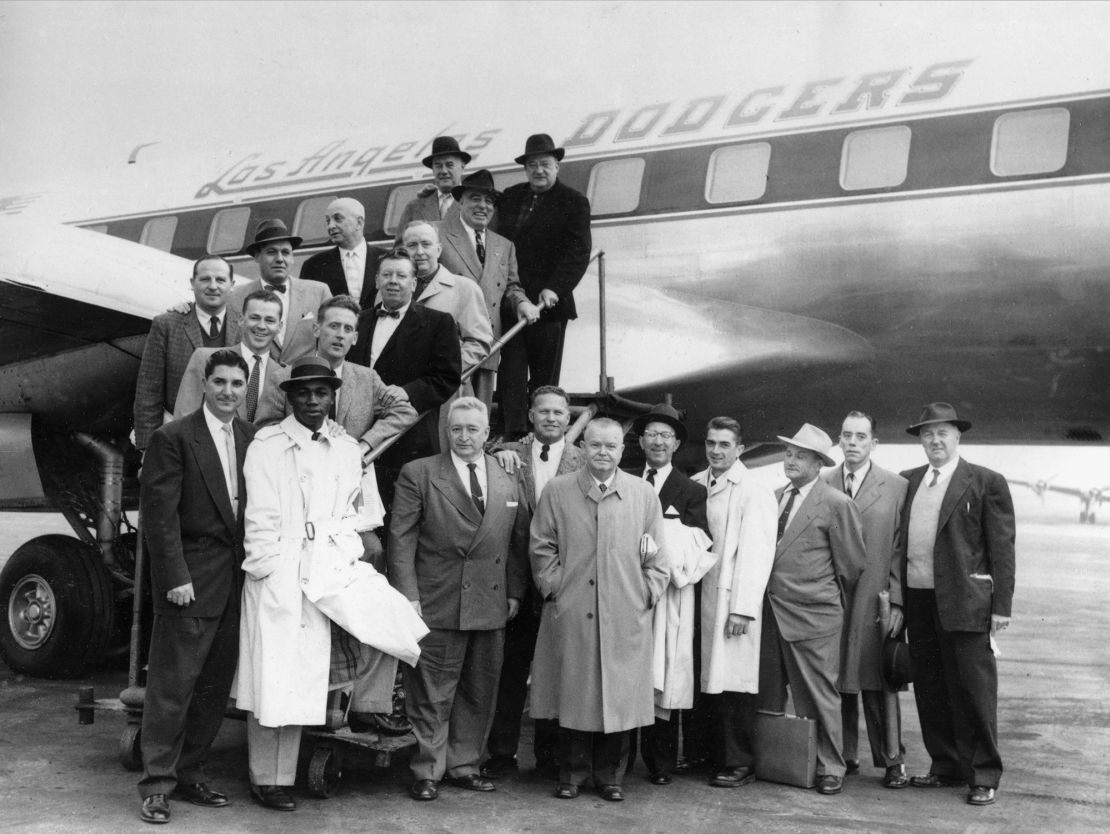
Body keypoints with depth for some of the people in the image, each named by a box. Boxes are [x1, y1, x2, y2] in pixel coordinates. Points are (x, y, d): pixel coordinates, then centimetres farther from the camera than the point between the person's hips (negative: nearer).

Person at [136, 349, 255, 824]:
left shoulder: (252, 439, 10)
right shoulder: (173, 438, -7)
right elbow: (158, 514, -10)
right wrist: (176, 578, -15)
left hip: (235, 582, 6)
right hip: (191, 583, -6)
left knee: (215, 686, 11)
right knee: (172, 685, -2)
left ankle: (190, 774, 23)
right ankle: (157, 784, 8)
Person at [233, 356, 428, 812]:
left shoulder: (346, 446, 11)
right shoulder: (267, 444, -2)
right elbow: (261, 517, -5)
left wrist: (352, 555, 1)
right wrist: (268, 574, -11)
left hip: (333, 569, 4)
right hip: (281, 573, -4)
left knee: (396, 623, -15)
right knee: (275, 681, -1)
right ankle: (268, 780, 14)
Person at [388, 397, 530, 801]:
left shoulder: (508, 483, 10)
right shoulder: (418, 474, -2)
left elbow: (518, 542, 13)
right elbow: (401, 539, -5)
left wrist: (515, 592, 6)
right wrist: (407, 594, -12)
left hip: (491, 608, 4)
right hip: (436, 604, -4)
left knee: (479, 692, 12)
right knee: (431, 693, 2)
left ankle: (463, 765, 26)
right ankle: (427, 771, 15)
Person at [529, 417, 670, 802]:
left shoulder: (644, 493, 7)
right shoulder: (556, 491, 5)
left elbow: (656, 555, 9)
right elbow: (542, 547, 6)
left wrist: (647, 593, 1)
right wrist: (555, 588, -2)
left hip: (626, 616, 1)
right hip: (570, 615, 0)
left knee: (620, 694, 4)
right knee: (573, 694, 5)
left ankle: (609, 776, 18)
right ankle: (572, 774, 19)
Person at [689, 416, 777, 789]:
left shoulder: (755, 493, -7)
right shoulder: (694, 485, 12)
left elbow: (755, 554, -11)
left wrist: (742, 608, -15)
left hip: (732, 599, -5)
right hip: (701, 596, 5)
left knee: (733, 683, -3)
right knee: (710, 681, 7)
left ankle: (739, 764, 7)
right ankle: (710, 756, 17)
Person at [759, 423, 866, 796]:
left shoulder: (837, 504, -8)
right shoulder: (775, 497, 11)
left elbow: (852, 564, -2)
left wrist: (834, 605, 8)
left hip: (813, 615, -6)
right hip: (771, 610, 6)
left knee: (819, 695, 2)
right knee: (768, 694, 12)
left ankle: (830, 768, 15)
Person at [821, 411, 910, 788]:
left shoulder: (896, 487, 2)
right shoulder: (822, 484, 8)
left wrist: (896, 601, -7)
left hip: (875, 601, -2)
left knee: (878, 682, 2)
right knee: (836, 680, 6)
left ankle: (891, 760, 14)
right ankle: (844, 756, 18)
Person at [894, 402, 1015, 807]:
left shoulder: (986, 482, -2)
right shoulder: (908, 481, 13)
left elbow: (1002, 548, -4)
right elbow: (899, 541, 16)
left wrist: (1002, 605, -8)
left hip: (963, 601, -5)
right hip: (917, 599, 5)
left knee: (973, 690, 1)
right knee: (930, 690, 11)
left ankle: (984, 776, 13)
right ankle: (946, 766, 24)